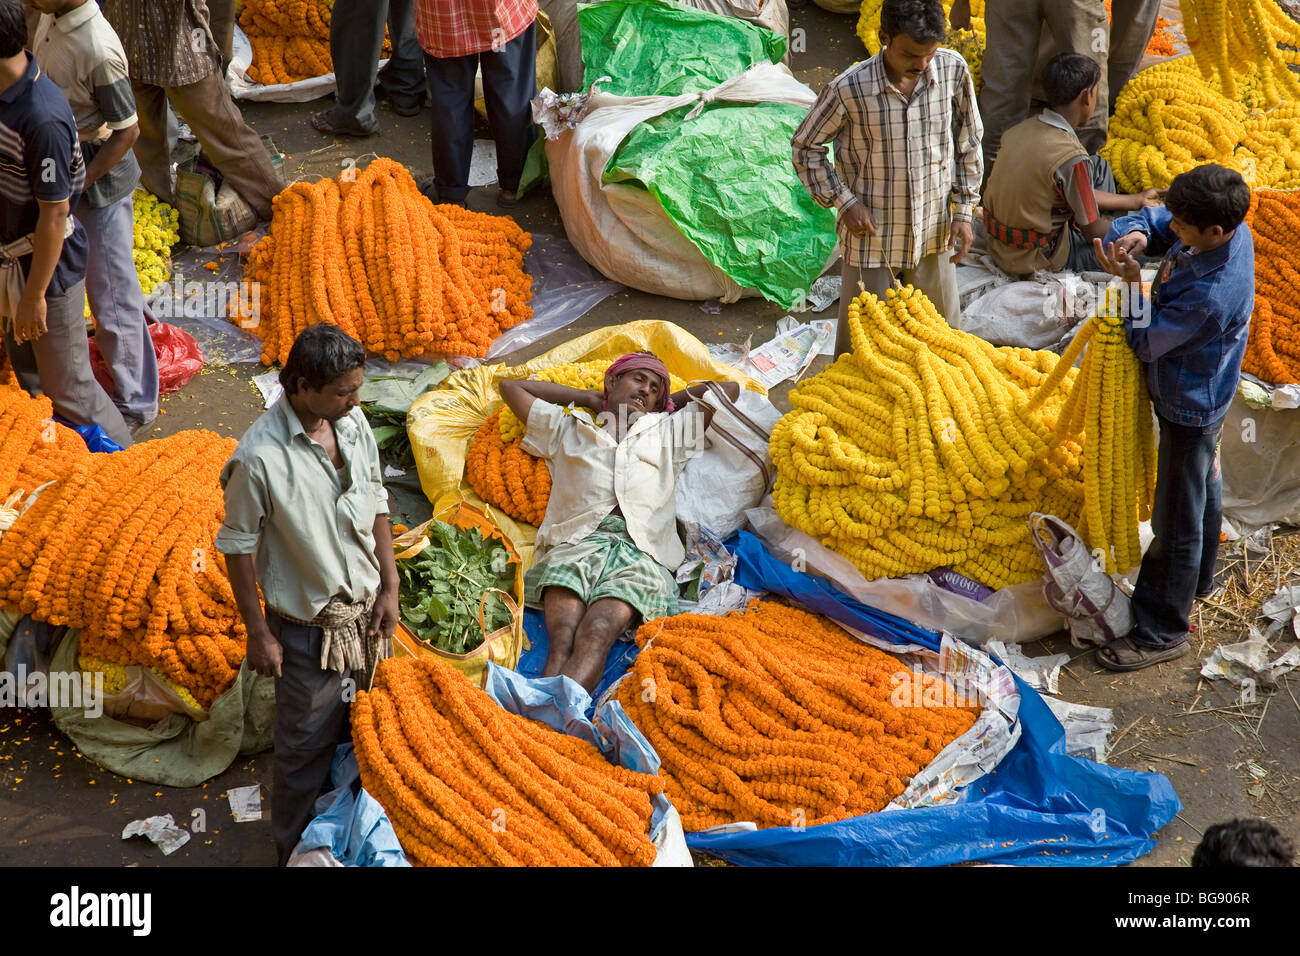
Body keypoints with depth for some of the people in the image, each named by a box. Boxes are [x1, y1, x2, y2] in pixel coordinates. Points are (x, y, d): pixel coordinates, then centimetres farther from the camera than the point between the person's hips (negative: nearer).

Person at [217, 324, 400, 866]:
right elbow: (238, 546, -14)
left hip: (367, 608, 6)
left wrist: (389, 587, 5)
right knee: (308, 744, 9)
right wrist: (258, 633, -10)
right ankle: (297, 852, 29)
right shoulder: (260, 457, -25)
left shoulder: (353, 422, -6)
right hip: (308, 625, -6)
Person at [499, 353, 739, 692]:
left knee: (598, 631, -33)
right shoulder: (567, 429, 34)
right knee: (562, 637, -31)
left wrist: (668, 402, 42)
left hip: (640, 552, -1)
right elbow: (510, 386, 39)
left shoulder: (668, 432, 36)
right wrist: (587, 397, 41)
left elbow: (729, 388, 36)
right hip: (575, 542, 1)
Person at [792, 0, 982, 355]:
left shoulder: (952, 70, -8)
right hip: (872, 237, -3)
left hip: (934, 234, 3)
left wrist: (964, 210, 3)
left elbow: (968, 142, 6)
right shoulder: (849, 89, -18)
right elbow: (805, 146, -3)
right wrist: (844, 201, -10)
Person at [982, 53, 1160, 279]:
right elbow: (1093, 231, -14)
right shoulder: (1072, 158, -27)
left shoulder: (1024, 128, -1)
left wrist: (1135, 200, 22)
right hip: (1036, 261, -8)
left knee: (1099, 167, 20)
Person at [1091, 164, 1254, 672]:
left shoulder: (1212, 294, -40)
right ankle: (1199, 578, 52)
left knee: (1177, 522, 6)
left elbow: (1146, 341, -26)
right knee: (1203, 489, 29)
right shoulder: (1229, 230, -14)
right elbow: (1150, 220, -1)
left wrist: (1131, 281, -21)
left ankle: (1161, 632, 21)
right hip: (1202, 394, 10)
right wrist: (1133, 235, -23)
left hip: (1190, 408, -9)